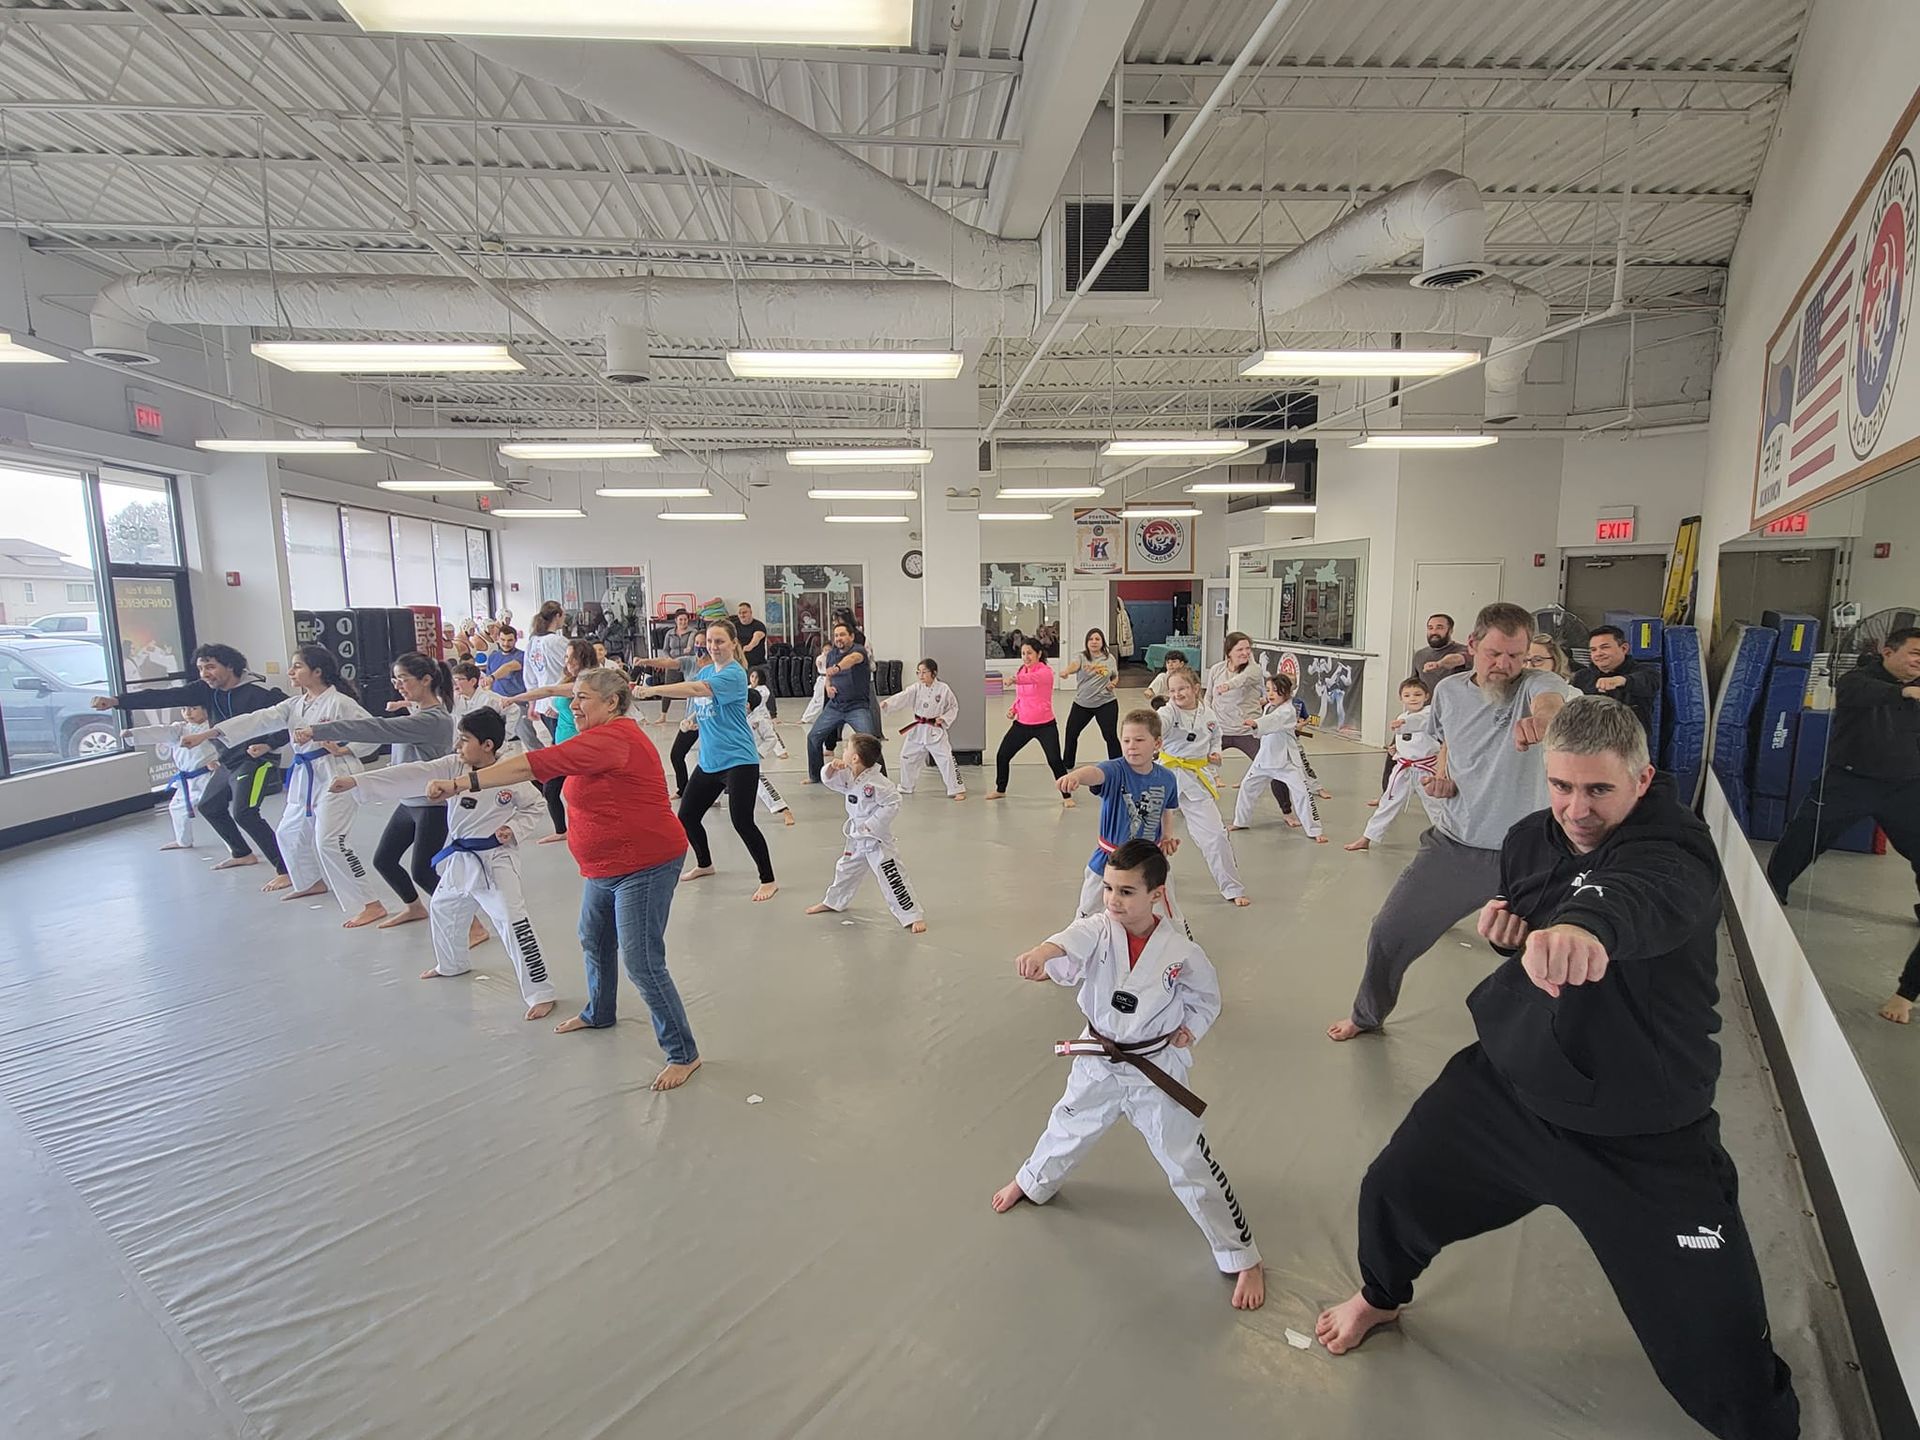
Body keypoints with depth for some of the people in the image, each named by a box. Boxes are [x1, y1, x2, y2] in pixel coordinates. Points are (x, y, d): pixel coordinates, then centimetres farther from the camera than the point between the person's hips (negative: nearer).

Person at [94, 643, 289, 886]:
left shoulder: (257, 692, -21)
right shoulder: (205, 690, 0)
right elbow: (164, 697, -6)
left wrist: (268, 745, -27)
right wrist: (116, 701, -15)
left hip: (254, 761, -10)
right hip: (228, 763, 10)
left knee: (244, 813, -25)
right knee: (209, 806, 25)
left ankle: (286, 870, -25)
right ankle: (243, 854, 43)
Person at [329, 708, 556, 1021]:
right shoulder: (452, 767, -3)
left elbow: (534, 807, -4)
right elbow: (410, 774, -9)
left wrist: (514, 829, -19)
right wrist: (356, 780, -15)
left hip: (496, 860, -8)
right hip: (460, 859, 8)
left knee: (514, 923, -14)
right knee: (443, 908, 28)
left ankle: (540, 993, -8)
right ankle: (452, 963, 57)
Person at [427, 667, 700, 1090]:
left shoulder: (613, 738, -25)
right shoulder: (601, 737, 11)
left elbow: (540, 763, -32)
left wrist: (463, 783, -33)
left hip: (644, 867, -11)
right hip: (605, 868, 11)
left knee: (643, 963, -8)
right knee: (594, 942, 27)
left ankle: (684, 1054, 6)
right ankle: (598, 1013, 53)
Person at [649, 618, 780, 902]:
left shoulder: (734, 674, -16)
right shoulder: (706, 670, 9)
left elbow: (698, 689, -31)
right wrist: (692, 718, -2)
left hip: (738, 760, -8)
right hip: (709, 760, 8)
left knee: (742, 822, -12)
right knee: (687, 816, 13)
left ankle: (769, 881, 4)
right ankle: (704, 864, 39)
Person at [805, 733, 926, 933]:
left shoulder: (876, 782, -25)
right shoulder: (848, 777, 0)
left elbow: (893, 804, -24)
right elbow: (828, 779, 8)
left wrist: (872, 825, -22)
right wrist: (832, 767, -14)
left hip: (878, 839, -8)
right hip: (857, 839, 9)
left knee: (893, 878, -9)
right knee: (845, 870, 26)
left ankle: (914, 916, -3)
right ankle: (832, 902, 49)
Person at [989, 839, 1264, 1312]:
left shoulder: (1180, 950, -18)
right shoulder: (1098, 930, -18)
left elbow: (1207, 998, 2)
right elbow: (1070, 943, -42)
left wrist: (1189, 1030, -14)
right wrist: (1040, 954, -63)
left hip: (1157, 1070, -3)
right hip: (1098, 1061, 3)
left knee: (1190, 1165, 4)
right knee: (1068, 1128, 25)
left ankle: (1243, 1258, 25)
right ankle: (1033, 1181, 57)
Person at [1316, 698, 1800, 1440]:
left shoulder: (1673, 850, -24)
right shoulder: (1528, 839, -3)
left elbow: (1639, 901, -49)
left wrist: (1588, 926, -72)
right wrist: (1505, 931, -9)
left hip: (1643, 1134, -5)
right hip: (1505, 1082, 6)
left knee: (1721, 1347, 0)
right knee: (1395, 1187, 17)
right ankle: (1381, 1295, 50)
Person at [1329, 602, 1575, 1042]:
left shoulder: (1536, 684, -13)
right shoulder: (1448, 691, 0)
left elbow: (1552, 702, -39)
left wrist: (1538, 718, -63)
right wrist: (1441, 777, -1)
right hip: (1453, 845, 3)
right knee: (1388, 936, 6)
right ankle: (1367, 1014, 33)